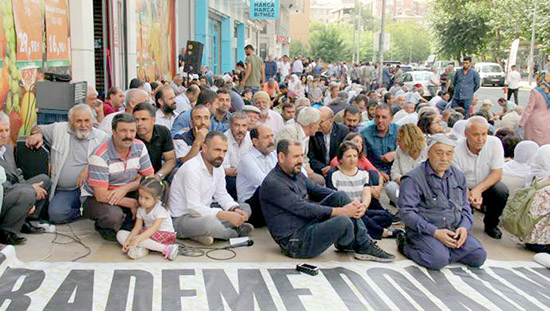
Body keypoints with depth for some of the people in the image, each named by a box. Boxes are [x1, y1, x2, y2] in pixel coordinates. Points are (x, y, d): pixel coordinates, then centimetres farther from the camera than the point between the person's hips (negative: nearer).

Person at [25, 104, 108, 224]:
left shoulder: (101, 137, 4)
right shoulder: (59, 129, 10)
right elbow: (38, 128, 25)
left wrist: (89, 167, -21)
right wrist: (37, 134, 1)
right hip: (66, 191, 2)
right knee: (56, 214, -25)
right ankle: (82, 212, 2)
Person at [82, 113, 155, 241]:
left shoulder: (139, 147, -7)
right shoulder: (100, 156, -24)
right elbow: (101, 195, -26)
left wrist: (125, 188, -21)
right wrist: (132, 203, -22)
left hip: (126, 194, 5)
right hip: (95, 198, -5)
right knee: (113, 216, -38)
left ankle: (128, 225, -5)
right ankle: (103, 228, 0)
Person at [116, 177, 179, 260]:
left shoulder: (160, 210, -18)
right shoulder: (141, 209, 2)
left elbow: (153, 229, -28)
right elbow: (137, 227, -2)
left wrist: (137, 240, -36)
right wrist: (128, 241, -19)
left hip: (165, 235, -8)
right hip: (147, 233, 8)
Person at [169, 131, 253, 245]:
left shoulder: (217, 166, 3)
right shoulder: (192, 170, -24)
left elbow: (222, 194, 11)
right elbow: (194, 208, -28)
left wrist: (235, 209, -11)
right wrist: (227, 215, -31)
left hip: (205, 212, 10)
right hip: (182, 218, -10)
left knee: (245, 208, 5)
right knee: (209, 222, -40)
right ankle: (235, 233, -8)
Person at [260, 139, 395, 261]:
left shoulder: (296, 173, 12)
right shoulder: (272, 183, -18)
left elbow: (318, 190, 8)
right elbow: (304, 209, -22)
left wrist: (351, 203, -7)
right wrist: (340, 211, -21)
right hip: (295, 243, -9)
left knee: (340, 195, -5)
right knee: (344, 221, -28)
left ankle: (365, 244, -3)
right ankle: (354, 246, 8)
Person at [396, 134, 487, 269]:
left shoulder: (458, 175, 15)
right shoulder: (413, 178, -8)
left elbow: (465, 206, 20)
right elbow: (406, 212, -14)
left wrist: (464, 227, -2)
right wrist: (435, 232, -19)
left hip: (455, 231, 6)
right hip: (423, 232, -6)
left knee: (479, 256, -15)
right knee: (439, 259, -31)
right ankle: (405, 246, -4)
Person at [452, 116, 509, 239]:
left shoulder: (495, 143, -13)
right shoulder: (456, 150, -18)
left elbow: (497, 174, -14)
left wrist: (478, 190, -30)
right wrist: (469, 196, -38)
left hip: (486, 188, 1)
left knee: (501, 190, -29)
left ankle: (490, 224, 0)